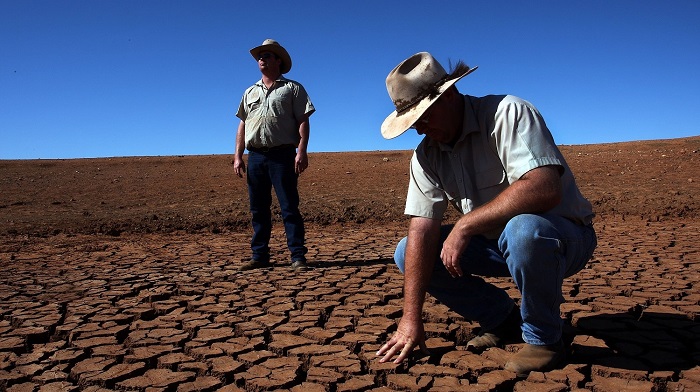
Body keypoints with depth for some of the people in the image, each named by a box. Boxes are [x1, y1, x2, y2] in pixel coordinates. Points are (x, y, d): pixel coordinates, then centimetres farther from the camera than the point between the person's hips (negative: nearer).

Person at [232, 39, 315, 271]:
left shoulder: (292, 88, 7)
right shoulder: (250, 92, 21)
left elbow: (303, 121, -2)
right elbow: (242, 125, 18)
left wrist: (302, 151, -15)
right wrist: (238, 156, 8)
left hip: (282, 155, -5)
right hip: (255, 156, 5)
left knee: (289, 207, -6)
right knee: (258, 209, 7)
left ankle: (298, 256, -4)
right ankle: (260, 256, 13)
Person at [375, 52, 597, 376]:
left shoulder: (507, 113, -21)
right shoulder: (426, 156, -3)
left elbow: (544, 189, -36)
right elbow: (422, 231, -11)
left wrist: (465, 224, -30)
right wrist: (411, 317, -17)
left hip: (564, 238, -6)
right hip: (498, 243, 6)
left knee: (523, 230, -40)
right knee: (408, 252, -6)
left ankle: (543, 338, -11)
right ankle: (504, 320, 8)